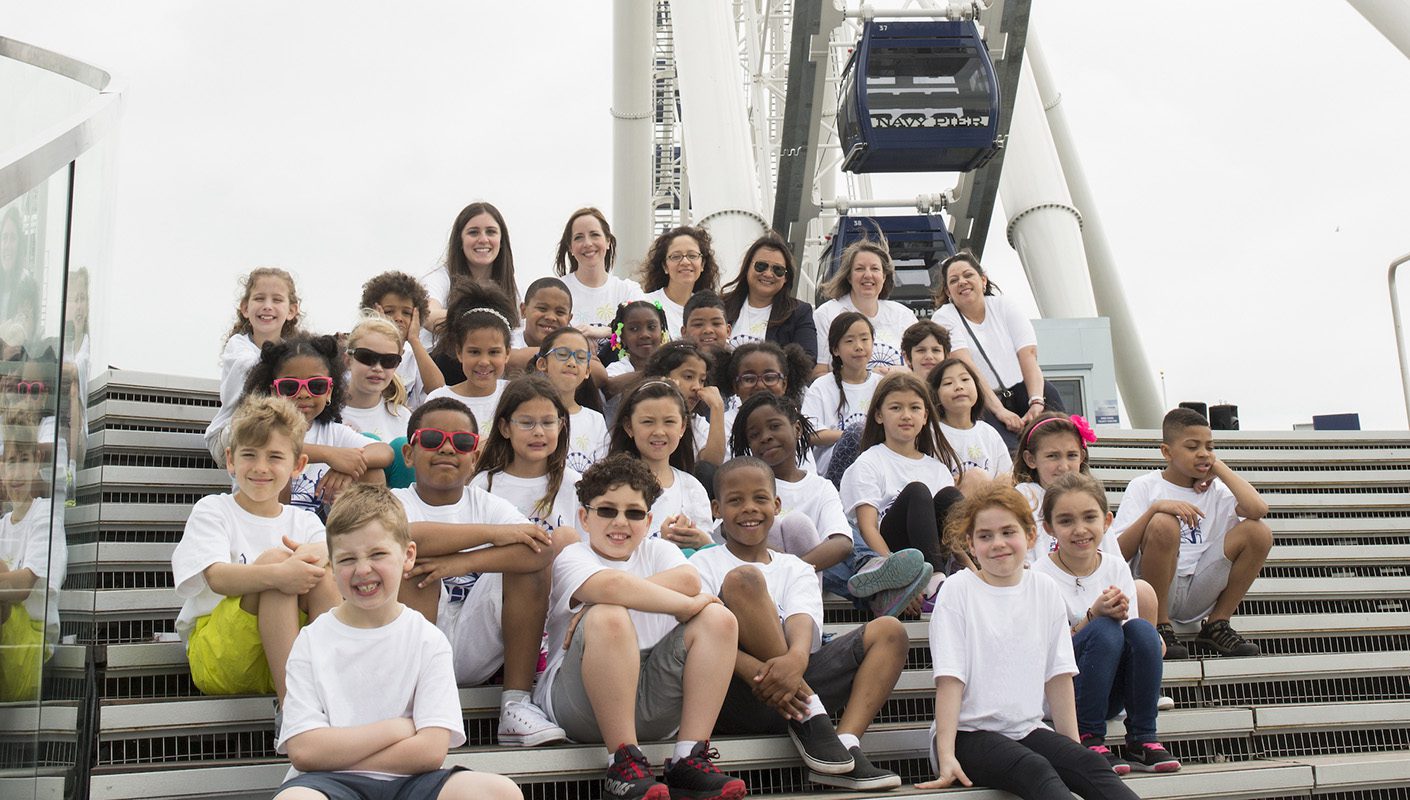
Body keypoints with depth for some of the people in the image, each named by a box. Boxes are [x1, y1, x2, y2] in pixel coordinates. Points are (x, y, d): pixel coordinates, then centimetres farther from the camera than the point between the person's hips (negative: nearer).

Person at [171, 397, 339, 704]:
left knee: (320, 569, -21)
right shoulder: (211, 510, 3)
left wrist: (320, 553, -31)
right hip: (216, 656, -3)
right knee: (274, 557, -26)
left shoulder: (306, 523, 13)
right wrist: (276, 574, -36)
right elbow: (217, 577, -16)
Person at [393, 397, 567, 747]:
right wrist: (493, 533, -21)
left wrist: (463, 562, -25)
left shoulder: (488, 504, 10)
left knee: (529, 556, -15)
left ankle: (516, 704, -14)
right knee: (410, 559, -25)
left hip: (476, 658, 2)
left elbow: (548, 546, -12)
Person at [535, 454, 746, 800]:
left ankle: (688, 759, -16)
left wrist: (608, 599, -18)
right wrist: (689, 604, -18)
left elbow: (689, 579, -12)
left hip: (651, 703, 5)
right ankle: (623, 762, -25)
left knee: (719, 619, -12)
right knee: (607, 618, -31)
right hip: (580, 703, -4)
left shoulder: (658, 551, 14)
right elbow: (612, 584, -26)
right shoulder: (572, 558, 0)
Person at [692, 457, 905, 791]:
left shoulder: (795, 569, 21)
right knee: (743, 578, -24)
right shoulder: (704, 564, 11)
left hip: (792, 689, 4)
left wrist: (796, 659, -28)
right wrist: (755, 670, -29)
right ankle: (812, 720, -24)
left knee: (889, 631, -5)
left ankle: (847, 745, -24)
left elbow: (802, 620, -3)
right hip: (733, 698, -4)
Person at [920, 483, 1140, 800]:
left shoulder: (1046, 590, 9)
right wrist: (947, 757, -15)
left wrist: (1073, 748, 6)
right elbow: (950, 679, -8)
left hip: (1027, 728, 4)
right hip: (969, 732, -4)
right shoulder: (957, 590, -3)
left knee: (1090, 764, -24)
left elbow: (1058, 675, 10)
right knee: (1035, 770, -32)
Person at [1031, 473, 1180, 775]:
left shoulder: (1116, 567, 2)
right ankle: (1088, 738, -18)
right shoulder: (1041, 575, -10)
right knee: (1105, 629, -30)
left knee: (1142, 630, -24)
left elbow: (1136, 643, 3)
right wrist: (1093, 615, -25)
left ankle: (1142, 740, -14)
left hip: (1111, 694, 4)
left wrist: (1121, 615, -19)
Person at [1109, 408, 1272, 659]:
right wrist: (1156, 507, -24)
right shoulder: (1143, 486, 0)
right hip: (1156, 591, -4)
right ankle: (1160, 627, -13)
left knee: (1259, 531, -9)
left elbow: (1258, 509, -12)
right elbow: (1118, 552, -13)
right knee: (1164, 523, -29)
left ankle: (1217, 624, 2)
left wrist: (1220, 468, -1)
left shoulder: (1215, 489, 11)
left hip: (1198, 596, 4)